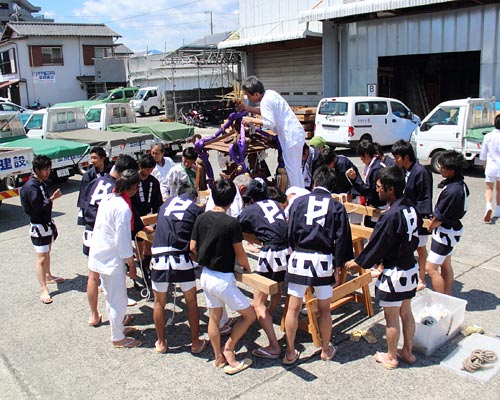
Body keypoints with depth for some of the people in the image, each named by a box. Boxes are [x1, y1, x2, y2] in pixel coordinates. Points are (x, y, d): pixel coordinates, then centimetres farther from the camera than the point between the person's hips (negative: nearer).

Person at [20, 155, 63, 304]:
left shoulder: (42, 183, 8)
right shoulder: (31, 186, -20)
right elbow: (38, 207, -26)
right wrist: (52, 198, -22)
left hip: (47, 223, 9)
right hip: (38, 226, -9)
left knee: (47, 252, 25)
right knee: (41, 258, -8)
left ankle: (48, 276, 43)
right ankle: (43, 290, -5)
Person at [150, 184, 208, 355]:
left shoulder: (167, 203, 16)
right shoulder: (196, 210, 7)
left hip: (159, 259, 2)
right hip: (181, 260, -2)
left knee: (159, 303, 19)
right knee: (191, 302, 16)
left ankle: (161, 343, 31)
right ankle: (196, 343, 26)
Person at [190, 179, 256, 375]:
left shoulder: (201, 218, -2)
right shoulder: (231, 223, -18)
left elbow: (193, 247, 5)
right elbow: (239, 253, -10)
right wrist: (247, 268, 8)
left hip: (205, 275, 7)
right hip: (223, 279, -7)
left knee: (214, 317, 19)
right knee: (249, 314, 9)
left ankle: (219, 357, 30)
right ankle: (229, 348, 13)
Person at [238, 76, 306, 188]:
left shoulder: (265, 101, -18)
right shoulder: (269, 93, 10)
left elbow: (270, 123, -21)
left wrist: (252, 120, -13)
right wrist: (247, 108, 14)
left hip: (290, 137, -10)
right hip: (297, 133, 10)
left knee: (290, 169, -2)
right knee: (296, 168, 18)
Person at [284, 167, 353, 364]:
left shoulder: (299, 201, 3)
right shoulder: (336, 206, 2)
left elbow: (290, 233, 4)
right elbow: (342, 239, 0)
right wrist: (338, 264, 8)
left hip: (299, 258, 0)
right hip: (323, 261, 0)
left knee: (293, 308, 9)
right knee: (324, 309, 16)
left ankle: (290, 353, 18)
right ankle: (326, 350, 31)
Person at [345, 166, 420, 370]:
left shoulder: (391, 216, -27)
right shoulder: (411, 208, -2)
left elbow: (376, 246, -18)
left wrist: (357, 262, -3)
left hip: (394, 274, -8)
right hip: (411, 268, 8)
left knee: (391, 319, 10)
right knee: (406, 312, 22)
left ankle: (391, 357, 26)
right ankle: (407, 351, 37)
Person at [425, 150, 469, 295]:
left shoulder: (452, 191, -29)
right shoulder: (460, 184, 2)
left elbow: (440, 217, -22)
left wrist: (430, 226, -2)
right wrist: (434, 222, 9)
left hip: (445, 233, -10)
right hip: (451, 229, 10)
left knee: (430, 268, -6)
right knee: (445, 265, 21)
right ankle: (447, 296, 34)